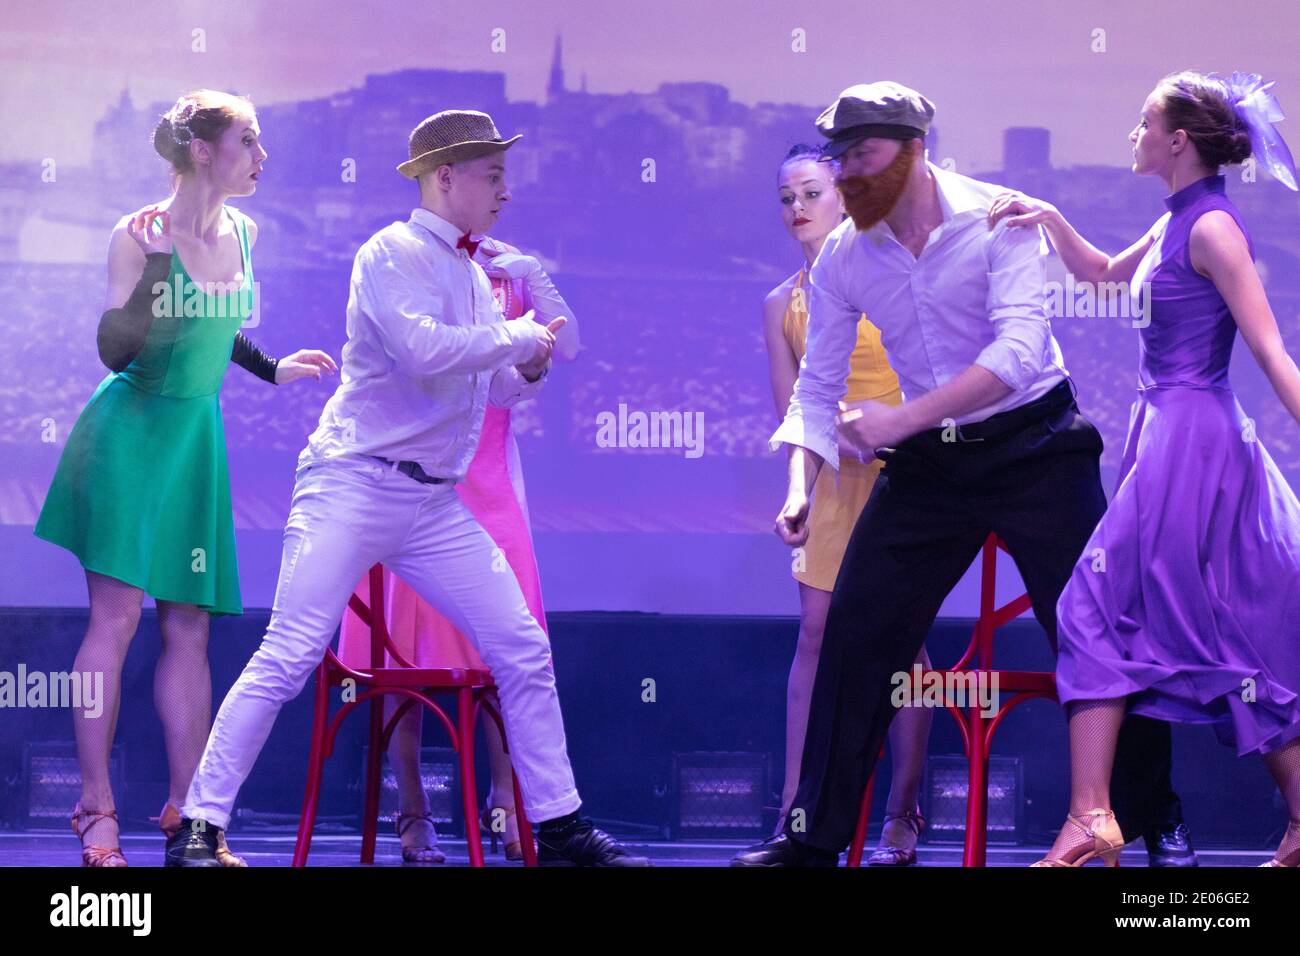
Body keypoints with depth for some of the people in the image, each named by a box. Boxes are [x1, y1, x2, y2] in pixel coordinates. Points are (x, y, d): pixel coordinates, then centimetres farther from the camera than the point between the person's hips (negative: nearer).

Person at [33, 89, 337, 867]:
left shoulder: (242, 234, 7)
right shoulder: (140, 236, -12)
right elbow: (116, 349, -17)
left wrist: (271, 369, 21)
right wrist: (153, 268, -27)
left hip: (197, 436, 6)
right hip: (131, 431, -6)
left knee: (189, 629, 4)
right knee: (118, 616, -9)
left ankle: (185, 814, 7)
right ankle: (97, 811, -3)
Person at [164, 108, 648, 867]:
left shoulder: (474, 275, 16)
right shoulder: (393, 255, -8)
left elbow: (488, 389, 25)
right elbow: (425, 350, -25)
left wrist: (528, 371, 3)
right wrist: (516, 336, -12)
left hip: (436, 502, 8)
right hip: (354, 488, -8)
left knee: (524, 650, 3)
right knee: (288, 657, -11)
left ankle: (560, 829, 11)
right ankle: (200, 826, -6)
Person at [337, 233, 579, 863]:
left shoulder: (507, 278, 7)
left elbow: (564, 347, -5)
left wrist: (534, 278, -13)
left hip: (489, 491, 2)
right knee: (406, 653, 0)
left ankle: (505, 805, 3)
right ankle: (413, 812, 7)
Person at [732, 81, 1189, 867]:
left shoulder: (998, 221, -16)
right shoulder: (844, 258, -2)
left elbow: (1020, 348, -28)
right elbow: (818, 384, 6)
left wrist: (900, 419, -32)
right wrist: (801, 486, -10)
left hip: (1034, 448, -4)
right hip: (928, 465, 5)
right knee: (855, 636, 0)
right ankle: (815, 835, 10)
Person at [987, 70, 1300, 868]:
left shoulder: (1212, 227, -14)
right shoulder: (1176, 224, 13)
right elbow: (1103, 273, 30)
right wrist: (1050, 218, 14)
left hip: (1192, 441, -9)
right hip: (1169, 434, 9)